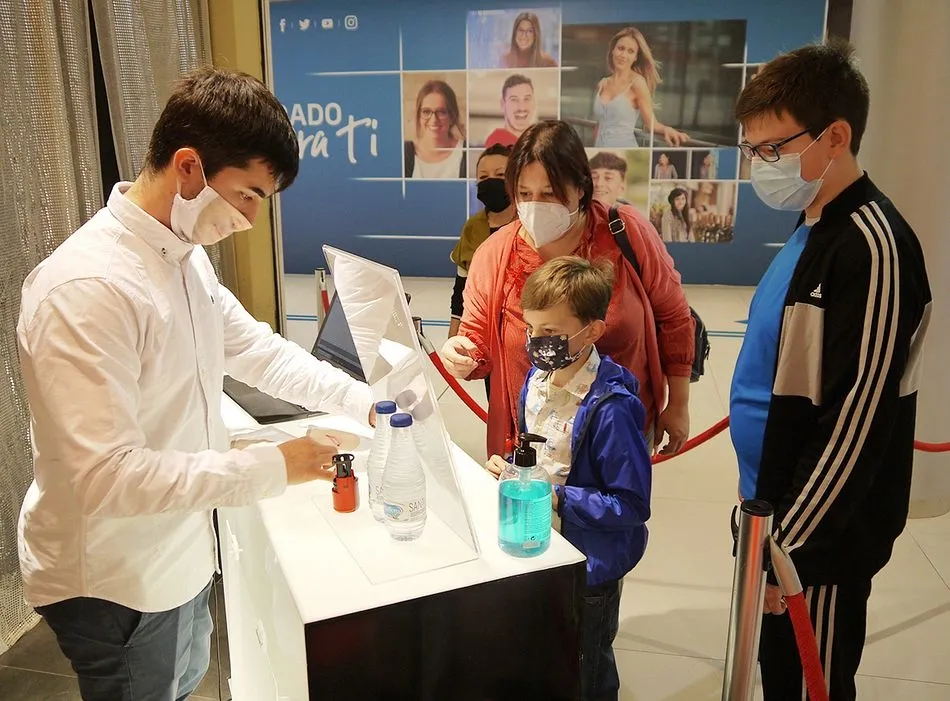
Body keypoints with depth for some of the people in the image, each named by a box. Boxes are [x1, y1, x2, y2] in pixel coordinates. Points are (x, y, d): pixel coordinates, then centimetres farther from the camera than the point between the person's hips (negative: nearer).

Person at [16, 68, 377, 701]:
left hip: (179, 553, 8)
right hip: (113, 585, -8)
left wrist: (362, 400, -3)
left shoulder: (186, 256, -1)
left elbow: (253, 348, 8)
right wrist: (269, 468, -29)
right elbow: (105, 475, -32)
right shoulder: (87, 288, -30)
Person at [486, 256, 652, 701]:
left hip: (590, 566, -7)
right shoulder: (537, 378, -4)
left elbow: (632, 505, -25)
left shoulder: (611, 408, -30)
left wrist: (558, 497, -29)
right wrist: (511, 467, -8)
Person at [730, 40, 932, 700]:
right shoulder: (813, 230, 8)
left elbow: (857, 422, -23)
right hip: (780, 509, 8)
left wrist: (790, 545, -18)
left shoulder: (872, 248, -21)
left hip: (822, 535, -8)